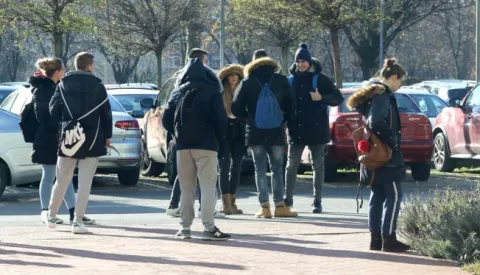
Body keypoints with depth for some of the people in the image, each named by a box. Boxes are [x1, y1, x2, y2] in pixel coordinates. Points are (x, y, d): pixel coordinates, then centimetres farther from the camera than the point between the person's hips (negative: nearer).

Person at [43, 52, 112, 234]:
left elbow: (54, 111, 1)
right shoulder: (97, 86, -5)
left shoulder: (64, 84, 1)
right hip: (92, 139, -3)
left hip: (69, 137, 3)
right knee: (85, 182, 0)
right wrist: (107, 135, 7)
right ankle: (78, 221, -3)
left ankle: (51, 216, 26)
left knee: (62, 180, 15)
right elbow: (106, 113, -4)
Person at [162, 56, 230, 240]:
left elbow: (166, 120, 5)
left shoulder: (178, 92, 7)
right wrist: (220, 141, 4)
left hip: (183, 146, 4)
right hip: (206, 145, -4)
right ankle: (209, 227, -12)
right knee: (208, 186, -4)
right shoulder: (211, 91, -3)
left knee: (186, 187, 11)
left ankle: (185, 227, 11)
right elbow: (221, 119, -9)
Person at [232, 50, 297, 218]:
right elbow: (290, 106, 3)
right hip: (276, 132, 1)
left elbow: (236, 109, -4)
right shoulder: (281, 81, 1)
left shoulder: (248, 83, -3)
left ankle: (264, 207, -3)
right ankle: (279, 206, 3)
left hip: (255, 133, -1)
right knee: (277, 169, 8)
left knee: (260, 169, 4)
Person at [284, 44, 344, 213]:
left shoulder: (320, 79, -2)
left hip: (316, 129, -2)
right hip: (296, 129, 3)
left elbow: (338, 98, -4)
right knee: (291, 165, 2)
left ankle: (317, 201, 9)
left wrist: (322, 98, -18)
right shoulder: (291, 80, 7)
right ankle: (288, 199, 11)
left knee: (318, 166, 4)